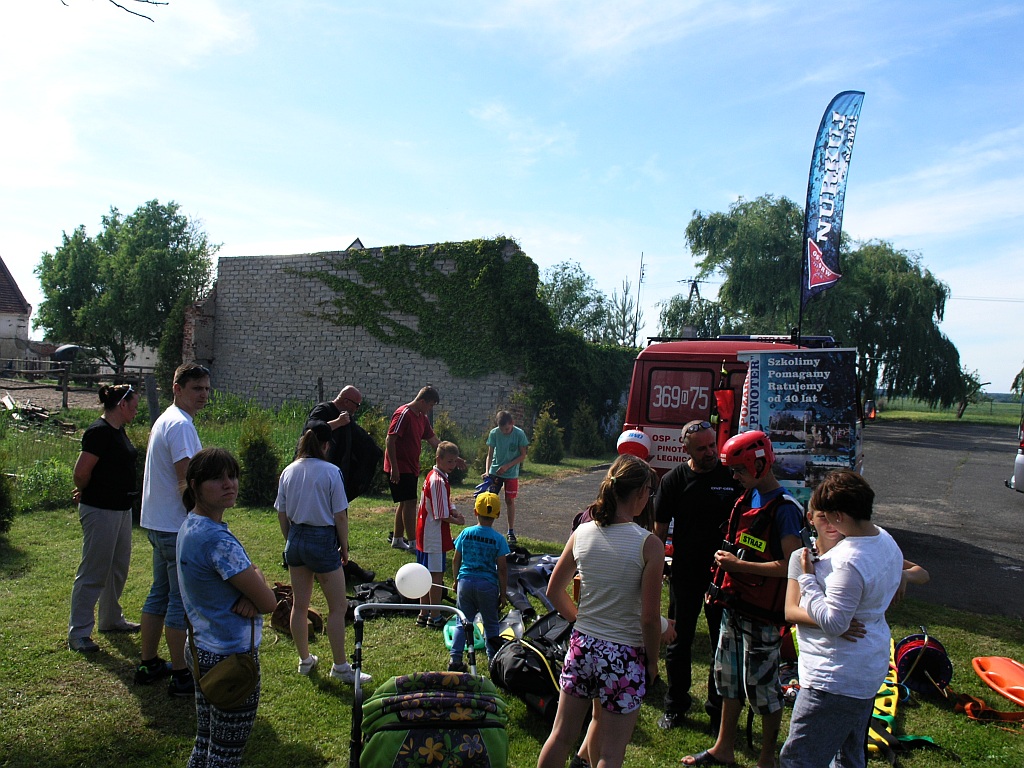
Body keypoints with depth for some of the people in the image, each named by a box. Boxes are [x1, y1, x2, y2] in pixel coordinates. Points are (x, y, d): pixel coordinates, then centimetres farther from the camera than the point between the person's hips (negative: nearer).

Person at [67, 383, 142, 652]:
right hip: (100, 511, -9)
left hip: (121, 508, 10)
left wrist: (86, 492, 12)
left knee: (118, 568, 19)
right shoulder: (99, 431, -19)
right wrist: (85, 493, -2)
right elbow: (81, 471, -21)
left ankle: (111, 620, 34)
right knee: (93, 572, -1)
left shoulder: (118, 430, 10)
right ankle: (78, 633, 10)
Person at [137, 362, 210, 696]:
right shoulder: (181, 425, -18)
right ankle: (181, 676, 8)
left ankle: (148, 664, 30)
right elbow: (187, 482, -24)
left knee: (160, 594, 19)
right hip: (178, 527, -10)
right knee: (182, 601, -1)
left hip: (158, 524, 10)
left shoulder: (165, 420, 15)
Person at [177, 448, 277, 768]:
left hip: (201, 651, 10)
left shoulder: (190, 526, 4)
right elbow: (268, 603, -21)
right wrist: (256, 575, -2)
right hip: (232, 658, -10)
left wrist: (249, 596, -12)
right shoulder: (217, 538, -25)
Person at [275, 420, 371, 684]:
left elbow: (282, 514, 7)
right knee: (338, 606, 6)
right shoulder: (330, 472, -13)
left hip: (296, 539, 6)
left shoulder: (288, 472, 2)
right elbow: (340, 516, -11)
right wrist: (344, 547, 1)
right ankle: (340, 667, 12)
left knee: (299, 605, 17)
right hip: (323, 540, -6)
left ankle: (305, 660, 31)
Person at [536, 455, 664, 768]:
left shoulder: (581, 533, -3)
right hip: (625, 656, -4)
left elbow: (554, 592, 5)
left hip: (582, 646, 5)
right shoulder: (649, 544, -17)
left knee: (561, 736, 20)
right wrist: (652, 661, 1)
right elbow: (650, 617, -14)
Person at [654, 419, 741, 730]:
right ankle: (675, 706, 30)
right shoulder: (674, 479, -4)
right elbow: (660, 527, 0)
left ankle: (719, 709, 29)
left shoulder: (734, 476, -4)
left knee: (723, 645, 11)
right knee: (679, 642, 12)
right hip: (685, 574, 0)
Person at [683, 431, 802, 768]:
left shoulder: (784, 509, -19)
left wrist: (738, 565, -21)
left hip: (762, 613, -8)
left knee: (762, 685, 7)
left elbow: (790, 566, -24)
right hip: (734, 604, 8)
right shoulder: (747, 498, 7)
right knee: (728, 677, 19)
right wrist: (721, 581, 13)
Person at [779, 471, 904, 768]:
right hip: (870, 668, 11)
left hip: (837, 678, -10)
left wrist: (808, 577, -20)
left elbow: (832, 623, -27)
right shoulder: (885, 540, 2)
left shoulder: (849, 561, -29)